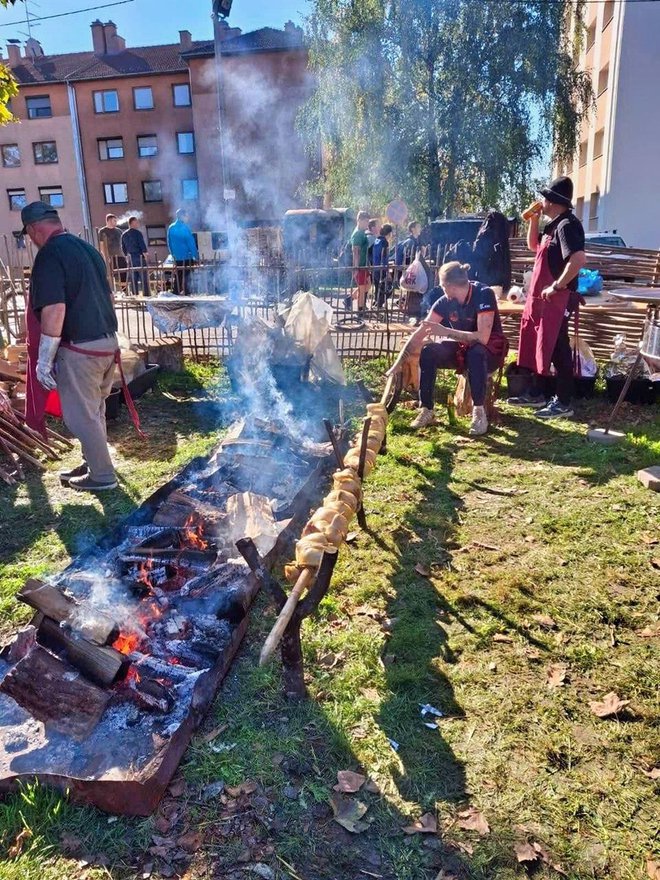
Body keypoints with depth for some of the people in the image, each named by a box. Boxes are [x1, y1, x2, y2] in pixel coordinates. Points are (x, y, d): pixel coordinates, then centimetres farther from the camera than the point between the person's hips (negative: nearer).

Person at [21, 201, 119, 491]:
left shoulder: (49, 254, -15)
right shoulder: (88, 248, 12)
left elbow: (55, 309, -23)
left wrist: (44, 359, -17)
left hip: (79, 348, -9)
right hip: (107, 341, 9)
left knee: (82, 415, 5)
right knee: (94, 410, 20)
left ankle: (102, 475, 15)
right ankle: (93, 463, 34)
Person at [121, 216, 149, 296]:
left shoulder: (124, 235, 12)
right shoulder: (137, 233, -8)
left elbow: (123, 247, 15)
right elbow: (142, 245, -12)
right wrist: (145, 254, -3)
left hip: (130, 259, 6)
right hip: (139, 257, -6)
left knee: (133, 279, 7)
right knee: (143, 278, -5)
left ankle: (135, 295, 7)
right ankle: (146, 294, -7)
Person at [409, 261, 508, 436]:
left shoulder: (484, 294, -24)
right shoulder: (445, 301, -8)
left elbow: (483, 337, -32)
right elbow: (420, 332, -10)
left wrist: (445, 331, -33)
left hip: (490, 351, -5)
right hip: (460, 350, 5)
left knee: (475, 352, -39)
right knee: (427, 352, -21)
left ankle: (479, 412, -28)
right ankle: (426, 411, -15)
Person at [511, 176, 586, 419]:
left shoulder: (567, 225, -15)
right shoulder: (554, 226, 15)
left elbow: (579, 259, -28)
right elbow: (533, 246, 30)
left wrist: (557, 286, -23)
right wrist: (533, 220, 17)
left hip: (556, 299, -10)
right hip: (540, 298, 10)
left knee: (556, 349, -6)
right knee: (537, 346, 15)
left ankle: (563, 403, 1)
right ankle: (536, 394, 25)